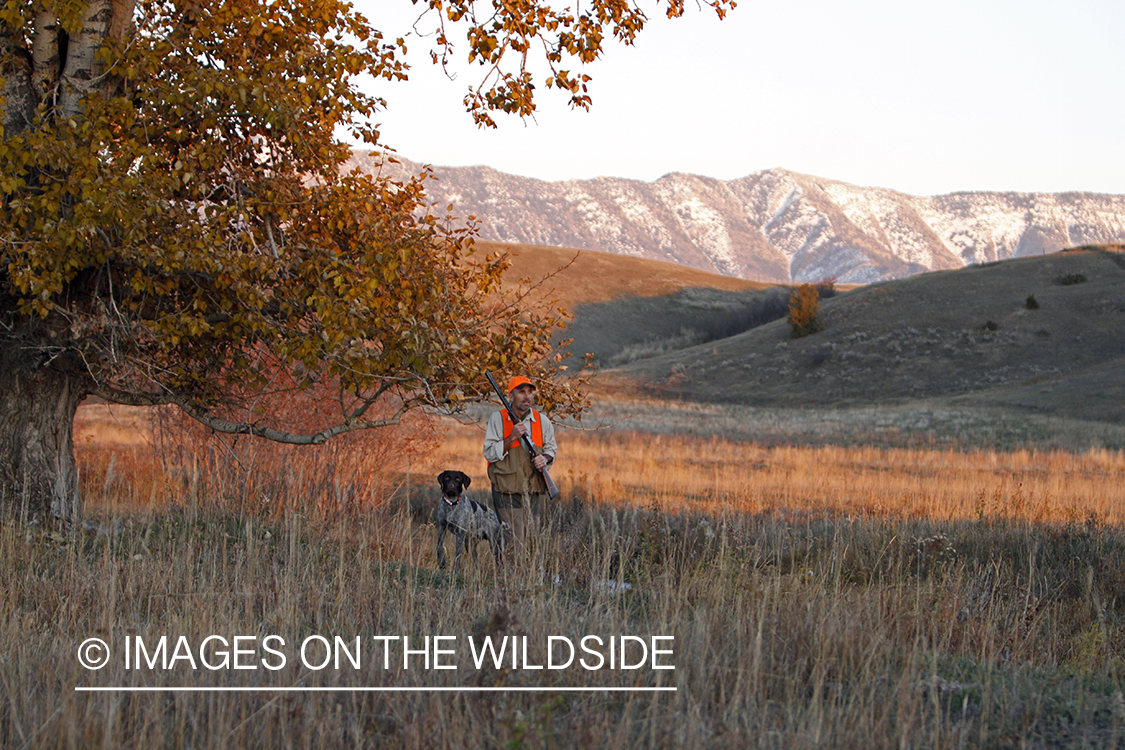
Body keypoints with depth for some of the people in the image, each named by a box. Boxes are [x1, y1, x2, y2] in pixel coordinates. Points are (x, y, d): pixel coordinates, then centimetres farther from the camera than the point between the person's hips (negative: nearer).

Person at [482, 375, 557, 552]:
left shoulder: (542, 421, 8)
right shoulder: (497, 418, -2)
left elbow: (551, 448, 19)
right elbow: (489, 454, -5)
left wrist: (545, 458, -5)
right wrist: (512, 437, -17)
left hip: (534, 490, 4)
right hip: (507, 492, -4)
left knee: (531, 540, 6)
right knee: (515, 542, -12)